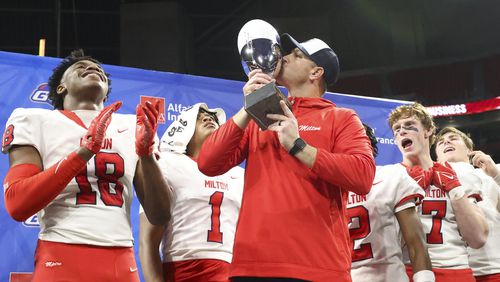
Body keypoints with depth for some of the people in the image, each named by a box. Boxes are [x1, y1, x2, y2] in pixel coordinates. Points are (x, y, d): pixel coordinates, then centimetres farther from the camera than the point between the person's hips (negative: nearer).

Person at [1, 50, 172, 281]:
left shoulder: (132, 126, 12)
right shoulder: (35, 120, 4)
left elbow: (159, 216, 7)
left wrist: (146, 153, -8)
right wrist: (86, 150, -15)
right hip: (62, 261, -3)